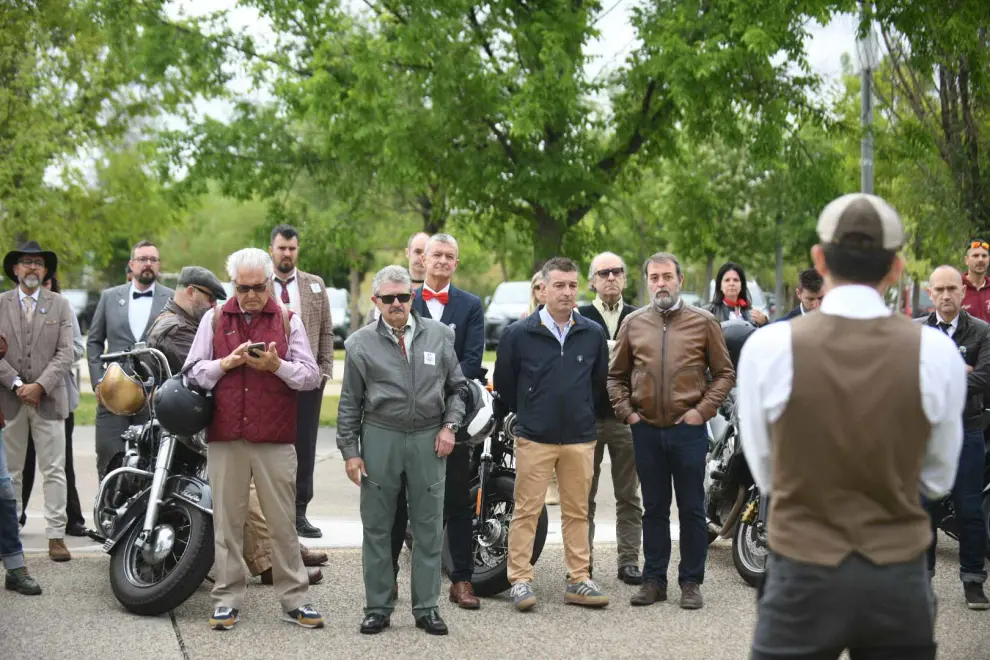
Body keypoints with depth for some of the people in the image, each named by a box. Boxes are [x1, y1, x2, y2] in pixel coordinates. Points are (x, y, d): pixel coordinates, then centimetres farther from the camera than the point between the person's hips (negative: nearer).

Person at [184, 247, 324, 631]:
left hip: (275, 440, -1)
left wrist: (277, 366, -14)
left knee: (283, 522, 2)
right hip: (225, 438, 1)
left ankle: (294, 601, 8)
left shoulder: (288, 321, 8)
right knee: (227, 521, 4)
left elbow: (311, 376, 3)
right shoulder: (214, 319, 11)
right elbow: (194, 372, 6)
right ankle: (227, 599, 12)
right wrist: (228, 362, -10)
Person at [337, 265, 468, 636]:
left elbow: (457, 387, 13)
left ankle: (427, 607, 14)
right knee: (377, 528, 5)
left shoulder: (439, 335, 5)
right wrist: (350, 451, 1)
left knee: (429, 528, 5)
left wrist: (449, 425, 0)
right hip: (380, 439, -1)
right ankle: (378, 608, 14)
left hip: (429, 441, 1)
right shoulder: (361, 344, 2)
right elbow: (350, 404, 5)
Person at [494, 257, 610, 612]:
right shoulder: (518, 334, -3)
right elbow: (503, 382, 7)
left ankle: (578, 580, 15)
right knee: (526, 511, -1)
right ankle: (520, 580, 5)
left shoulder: (593, 334, 4)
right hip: (534, 439, -2)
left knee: (577, 512, 8)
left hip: (580, 439, 3)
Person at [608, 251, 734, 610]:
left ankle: (691, 582, 13)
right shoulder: (633, 323, 7)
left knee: (692, 509, 4)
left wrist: (702, 410, -6)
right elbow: (616, 375, 15)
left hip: (688, 429, -2)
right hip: (646, 430, 2)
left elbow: (724, 374, 3)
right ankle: (654, 580, 19)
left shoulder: (703, 322, 0)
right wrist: (626, 412, 3)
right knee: (654, 509, 11)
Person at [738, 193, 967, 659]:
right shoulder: (937, 352, -7)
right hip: (900, 582, 1)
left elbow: (764, 475, 3)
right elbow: (938, 479, 6)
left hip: (804, 577, -1)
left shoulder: (768, 347, -10)